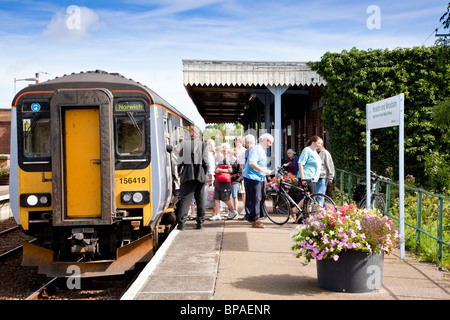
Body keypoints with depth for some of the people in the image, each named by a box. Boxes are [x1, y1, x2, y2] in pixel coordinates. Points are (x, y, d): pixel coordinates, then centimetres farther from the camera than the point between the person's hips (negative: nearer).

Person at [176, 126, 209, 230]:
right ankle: (200, 221, 11)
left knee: (185, 198, 1)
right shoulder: (203, 144, 0)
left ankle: (181, 222, -7)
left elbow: (180, 160, -1)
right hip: (200, 174, 1)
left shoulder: (184, 144, -1)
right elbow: (205, 161, -3)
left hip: (187, 174, -1)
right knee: (200, 198, 9)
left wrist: (179, 172, 13)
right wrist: (205, 173, 10)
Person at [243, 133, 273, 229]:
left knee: (262, 198, 12)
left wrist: (264, 175, 25)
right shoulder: (256, 149, -14)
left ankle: (252, 217, 24)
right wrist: (264, 171, -24)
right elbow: (252, 163, -26)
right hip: (252, 178, -10)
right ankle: (254, 220, 2)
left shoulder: (262, 150, 19)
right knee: (255, 199, -7)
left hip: (260, 178, 10)